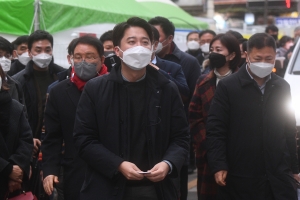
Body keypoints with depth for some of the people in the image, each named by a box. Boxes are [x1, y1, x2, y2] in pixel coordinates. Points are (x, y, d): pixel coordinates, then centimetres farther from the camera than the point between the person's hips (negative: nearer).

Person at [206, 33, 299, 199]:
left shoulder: (282, 87, 10)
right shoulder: (227, 86, -4)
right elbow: (215, 129, -6)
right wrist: (218, 166, -13)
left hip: (279, 177, 4)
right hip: (239, 179, -3)